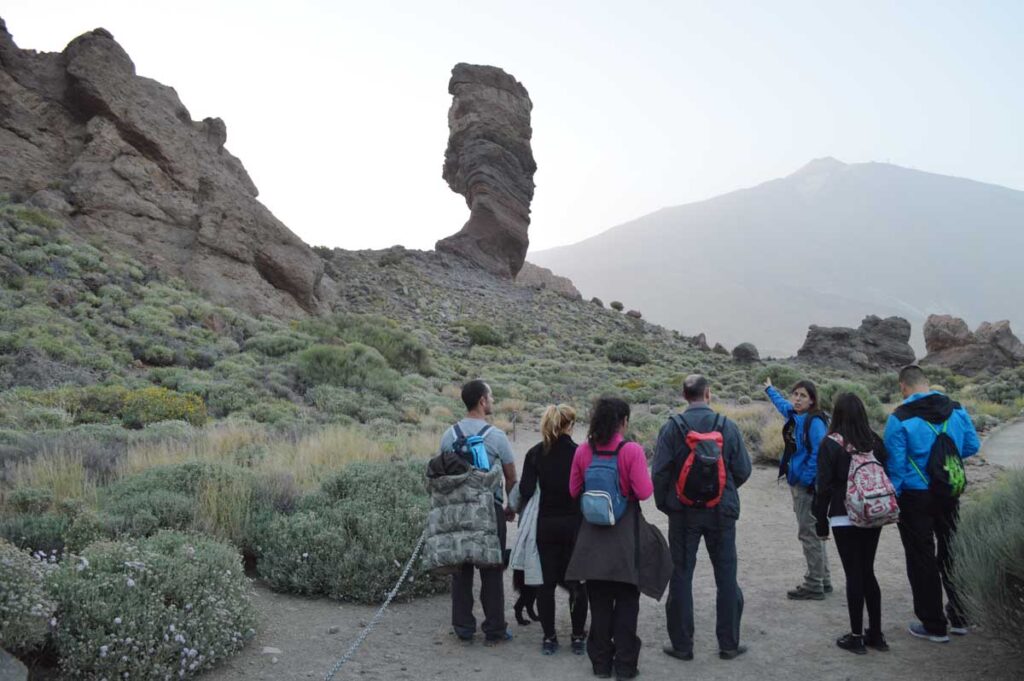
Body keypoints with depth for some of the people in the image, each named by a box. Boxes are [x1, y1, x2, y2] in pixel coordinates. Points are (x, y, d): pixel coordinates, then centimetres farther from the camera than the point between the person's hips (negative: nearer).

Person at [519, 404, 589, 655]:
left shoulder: (535, 453, -2)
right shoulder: (579, 453, -9)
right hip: (574, 523, -2)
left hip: (546, 524, 2)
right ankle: (578, 637, 15)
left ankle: (549, 638, 14)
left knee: (547, 581, 10)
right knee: (576, 582, 9)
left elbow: (525, 491, -5)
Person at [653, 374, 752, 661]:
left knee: (681, 576, 8)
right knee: (726, 576, 11)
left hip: (683, 512, -1)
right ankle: (729, 643, 18)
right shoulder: (728, 427, -5)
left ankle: (682, 644, 13)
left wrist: (664, 504, 6)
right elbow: (743, 470, -2)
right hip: (721, 511, 1)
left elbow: (659, 472, -10)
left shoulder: (671, 428, -8)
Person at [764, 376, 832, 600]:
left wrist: (807, 479, -19)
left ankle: (814, 586, 5)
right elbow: (782, 403, 33)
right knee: (811, 533, 16)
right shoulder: (793, 414, 10)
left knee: (809, 533, -4)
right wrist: (769, 389, 49)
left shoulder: (814, 421, -16)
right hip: (797, 483, 9)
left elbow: (819, 453, -22)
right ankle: (823, 580, 27)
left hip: (809, 485, -9)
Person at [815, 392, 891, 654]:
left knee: (854, 575, 1)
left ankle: (856, 636, 7)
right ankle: (875, 633, 20)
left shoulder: (831, 443, -9)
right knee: (868, 572, 14)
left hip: (844, 518, -4)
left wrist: (821, 522, -2)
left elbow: (825, 486, -9)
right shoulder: (875, 441, 3)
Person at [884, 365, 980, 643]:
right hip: (949, 495, 5)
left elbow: (894, 465, -17)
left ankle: (934, 625, 13)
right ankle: (959, 617, 31)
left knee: (922, 560, 7)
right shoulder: (957, 410, -3)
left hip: (915, 497, -5)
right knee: (951, 554, 20)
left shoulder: (900, 418, -18)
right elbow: (973, 446, 7)